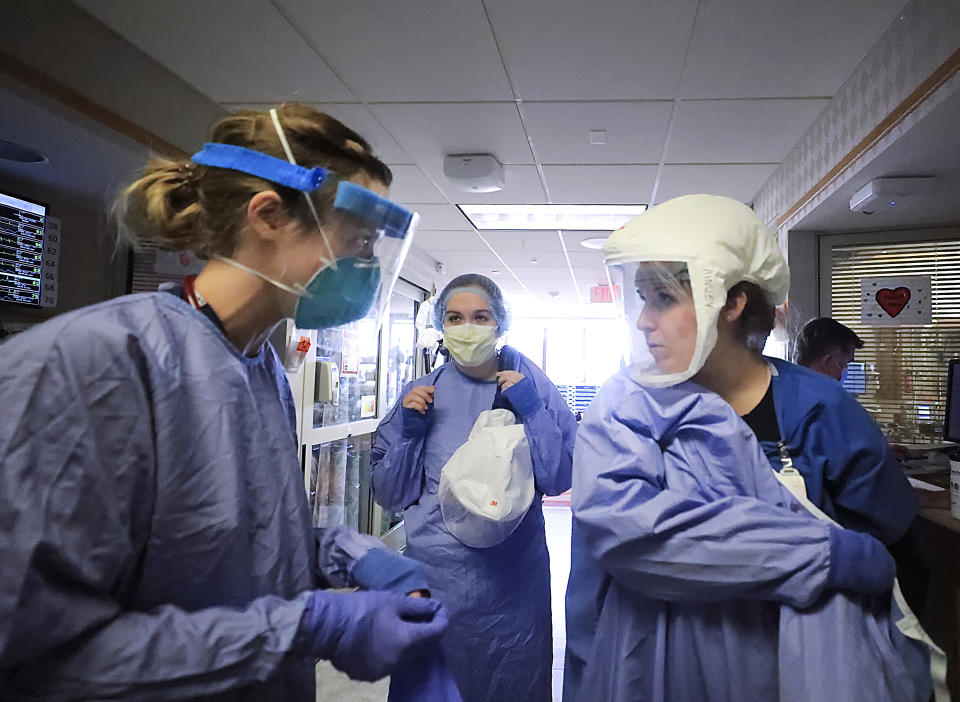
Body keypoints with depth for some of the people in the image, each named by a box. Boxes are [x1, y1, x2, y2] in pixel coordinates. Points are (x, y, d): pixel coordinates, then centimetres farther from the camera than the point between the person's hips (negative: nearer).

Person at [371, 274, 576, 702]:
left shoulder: (531, 385, -3)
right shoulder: (423, 393, -1)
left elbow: (561, 479, -9)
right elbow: (389, 494, 1)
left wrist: (532, 411, -19)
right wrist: (409, 431, -13)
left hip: (513, 574, 0)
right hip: (435, 570, 1)